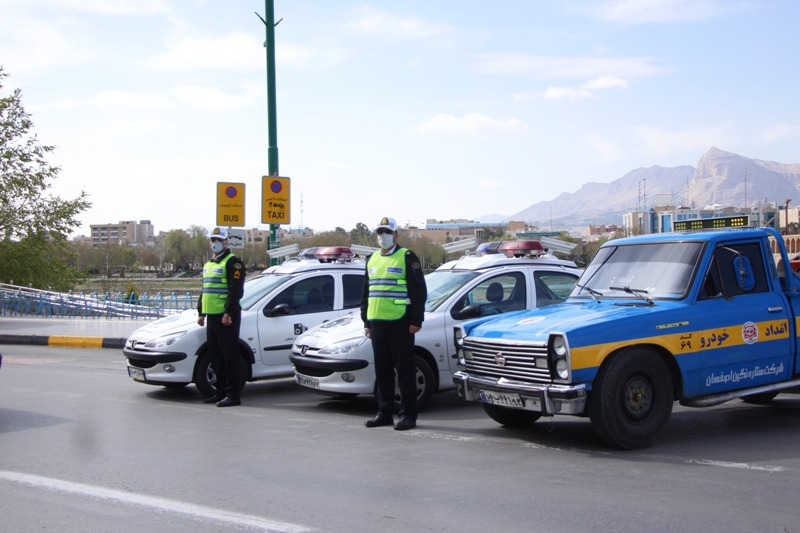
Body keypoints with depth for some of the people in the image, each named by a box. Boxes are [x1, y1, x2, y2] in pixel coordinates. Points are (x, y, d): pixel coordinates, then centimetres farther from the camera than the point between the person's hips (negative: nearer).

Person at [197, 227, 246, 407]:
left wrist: (228, 313, -21)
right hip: (212, 316, 9)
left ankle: (232, 395, -6)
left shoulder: (232, 262, -7)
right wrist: (201, 313, 22)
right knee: (216, 356, 12)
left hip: (226, 317, -9)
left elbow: (235, 290, -16)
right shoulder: (209, 264, 21)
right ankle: (221, 392, 19)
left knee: (230, 356, -7)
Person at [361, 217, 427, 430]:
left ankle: (408, 415, 1)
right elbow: (366, 293, 23)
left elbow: (419, 291, -6)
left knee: (405, 370, -3)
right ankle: (384, 413, 18)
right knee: (382, 371, 10)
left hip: (399, 323, -6)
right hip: (377, 323, 6)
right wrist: (366, 321, 18)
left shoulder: (407, 257, -2)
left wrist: (416, 321, -11)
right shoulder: (372, 260, 18)